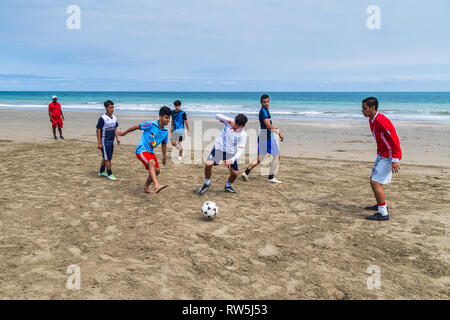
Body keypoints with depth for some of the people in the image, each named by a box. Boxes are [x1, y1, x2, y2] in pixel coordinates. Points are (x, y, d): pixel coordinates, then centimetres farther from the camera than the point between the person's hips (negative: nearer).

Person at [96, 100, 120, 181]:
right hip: (105, 141, -7)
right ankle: (109, 174, 6)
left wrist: (117, 138, 9)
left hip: (111, 141, 7)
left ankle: (101, 172, 31)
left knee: (105, 158, 17)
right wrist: (99, 143, -16)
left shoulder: (114, 118, 7)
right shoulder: (102, 118, -14)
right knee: (108, 158, -3)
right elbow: (98, 131, -13)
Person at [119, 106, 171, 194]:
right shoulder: (151, 124, -17)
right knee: (152, 163, -31)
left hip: (151, 151, 8)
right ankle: (157, 186, -46)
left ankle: (145, 188, 25)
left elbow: (164, 144, 17)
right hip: (141, 150, -8)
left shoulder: (165, 132, 3)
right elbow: (137, 127, -6)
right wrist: (124, 132, 5)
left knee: (157, 170, 5)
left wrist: (164, 157, 21)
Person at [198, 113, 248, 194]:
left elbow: (240, 150, -21)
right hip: (218, 148, 0)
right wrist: (228, 120, -33)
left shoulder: (243, 135, -17)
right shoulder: (229, 122, -13)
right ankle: (207, 183, 5)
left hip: (230, 152, 1)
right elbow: (217, 116, -18)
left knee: (235, 173, -3)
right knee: (208, 164, -22)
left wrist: (231, 160, -35)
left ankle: (228, 185, 32)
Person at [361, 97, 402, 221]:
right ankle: (381, 205, 37)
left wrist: (395, 160, -26)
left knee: (376, 182, -12)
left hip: (389, 157, -10)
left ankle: (383, 213, -3)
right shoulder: (371, 120, 6)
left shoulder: (381, 121, -24)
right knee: (374, 180, 18)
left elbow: (394, 139, -25)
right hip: (381, 155, 10)